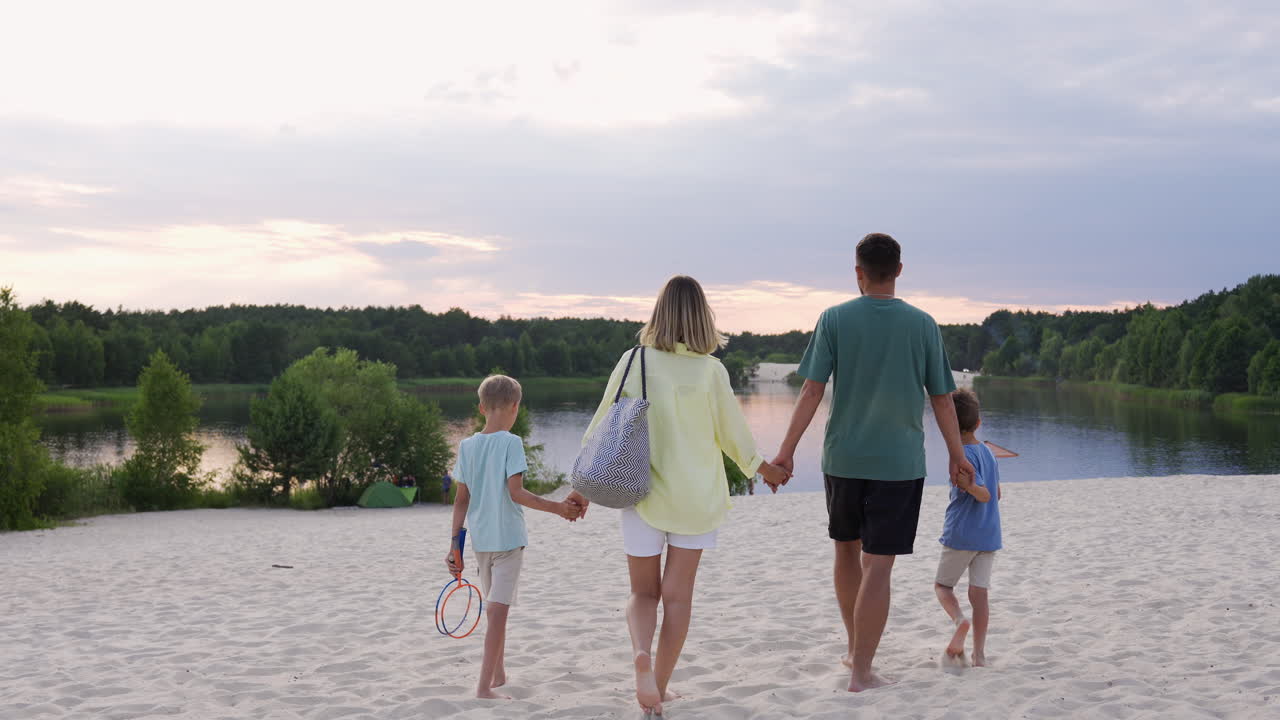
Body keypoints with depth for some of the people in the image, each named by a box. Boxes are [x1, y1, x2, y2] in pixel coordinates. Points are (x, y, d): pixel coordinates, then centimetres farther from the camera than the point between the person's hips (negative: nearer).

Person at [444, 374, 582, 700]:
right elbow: (516, 493, -17)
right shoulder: (511, 442, -11)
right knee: (498, 609, -5)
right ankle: (485, 685, -8)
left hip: (481, 539, 6)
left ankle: (498, 674, 31)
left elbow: (461, 499, 6)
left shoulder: (467, 445, 5)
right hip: (508, 538, -6)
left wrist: (454, 545, 9)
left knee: (494, 607, 19)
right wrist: (558, 508, -11)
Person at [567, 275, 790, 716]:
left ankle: (641, 654, -16)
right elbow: (733, 433, 3)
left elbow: (603, 427, -3)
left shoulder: (634, 361, -7)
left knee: (643, 592, 12)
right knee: (677, 595, 11)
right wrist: (763, 468, 22)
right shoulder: (710, 370, -7)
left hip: (643, 493, 0)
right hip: (695, 496, 0)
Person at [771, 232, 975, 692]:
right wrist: (957, 455, 13)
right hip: (899, 461, -1)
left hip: (843, 458, 2)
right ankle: (861, 671, 1)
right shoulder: (922, 325, -2)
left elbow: (812, 390, -8)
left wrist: (787, 450, -4)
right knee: (878, 566, 0)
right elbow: (941, 398, 1)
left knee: (847, 550, 19)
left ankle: (855, 650, 32)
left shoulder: (835, 319, -3)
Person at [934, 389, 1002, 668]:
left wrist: (968, 485, -29)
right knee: (979, 593, 5)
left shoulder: (962, 455, -14)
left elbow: (985, 495, -18)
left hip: (961, 535, -6)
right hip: (989, 536, 6)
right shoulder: (989, 453, 10)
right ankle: (979, 654, 1)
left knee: (942, 584, 9)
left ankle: (959, 619, -19)